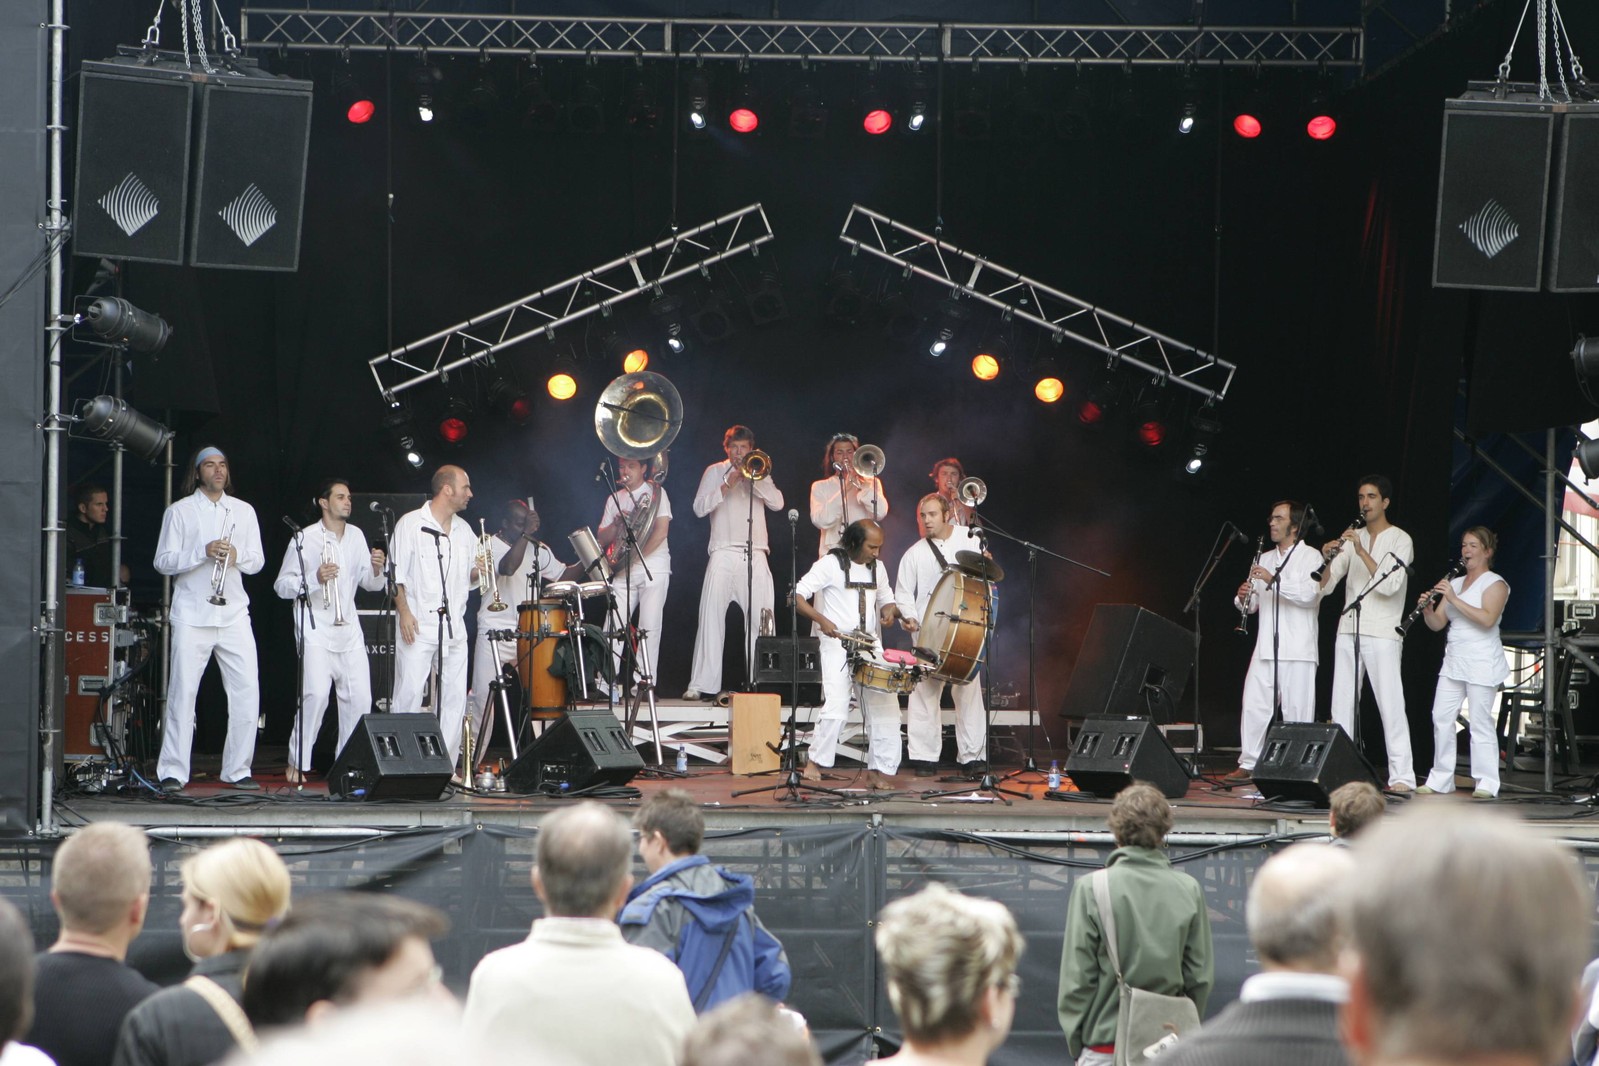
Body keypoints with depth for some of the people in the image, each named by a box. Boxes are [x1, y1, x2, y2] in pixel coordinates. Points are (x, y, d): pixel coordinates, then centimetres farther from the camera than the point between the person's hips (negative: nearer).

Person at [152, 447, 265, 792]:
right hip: (192, 614, -3)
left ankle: (237, 770, 6)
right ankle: (172, 773, -4)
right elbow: (162, 562, -1)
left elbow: (258, 560, 14)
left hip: (234, 613, 3)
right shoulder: (179, 511, 5)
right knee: (183, 692, -7)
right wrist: (204, 552, -15)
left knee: (247, 690, -3)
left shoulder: (244, 511, 16)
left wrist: (237, 556, -8)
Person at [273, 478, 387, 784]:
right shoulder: (305, 539, -5)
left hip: (349, 631, 5)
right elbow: (282, 585, -6)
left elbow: (370, 584, 15)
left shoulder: (356, 536, 11)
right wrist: (315, 579, -21)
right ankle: (297, 763, -5)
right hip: (316, 630, -5)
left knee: (360, 699, -1)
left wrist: (376, 570, -8)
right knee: (316, 695, -16)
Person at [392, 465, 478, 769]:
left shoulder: (464, 530, 17)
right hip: (419, 624, -6)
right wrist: (403, 611, -15)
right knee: (409, 695, -8)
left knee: (454, 699, 2)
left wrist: (477, 573, 1)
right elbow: (396, 572, -4)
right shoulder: (411, 524, 0)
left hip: (454, 627, 6)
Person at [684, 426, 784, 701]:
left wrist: (754, 477, -6)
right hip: (724, 553, -2)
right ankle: (702, 685, -11)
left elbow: (777, 502, 4)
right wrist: (728, 485, -8)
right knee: (712, 617, -9)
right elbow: (700, 508, 1)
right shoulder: (715, 472, 13)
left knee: (760, 619, -3)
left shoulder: (758, 471, 18)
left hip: (756, 556, 2)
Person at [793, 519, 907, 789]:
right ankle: (814, 763, -4)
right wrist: (822, 620, -25)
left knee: (885, 707, -1)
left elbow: (886, 600, 27)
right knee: (836, 707, -19)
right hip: (837, 644, -6)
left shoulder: (878, 568, 13)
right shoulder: (830, 564, -6)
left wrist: (889, 611, 2)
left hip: (870, 646, 6)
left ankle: (878, 770, 7)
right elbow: (798, 597, -10)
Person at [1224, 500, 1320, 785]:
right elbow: (1253, 604, 22)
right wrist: (1243, 597, -2)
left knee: (1297, 710, -5)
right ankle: (1247, 765, 4)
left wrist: (1274, 580, -23)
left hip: (1297, 650, -6)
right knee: (1253, 704, 0)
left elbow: (1311, 594, -17)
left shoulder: (1310, 558, -1)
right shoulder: (1265, 560, 20)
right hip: (1266, 648, 6)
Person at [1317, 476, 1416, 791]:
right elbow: (1324, 586, 10)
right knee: (1342, 704, 4)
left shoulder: (1400, 540, 0)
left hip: (1382, 633, -6)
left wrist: (1362, 551, -20)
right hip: (1348, 630, 6)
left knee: (1390, 703, -9)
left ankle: (1402, 775, -11)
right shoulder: (1352, 539, 15)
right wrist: (1329, 559, -9)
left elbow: (1389, 585, -15)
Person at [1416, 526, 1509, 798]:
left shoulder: (1495, 584, -4)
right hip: (1454, 661, 7)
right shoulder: (1454, 583, 17)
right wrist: (1427, 609, -8)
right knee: (1441, 717, 3)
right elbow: (1437, 624, 14)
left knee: (1480, 720, -6)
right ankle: (1441, 779, 10)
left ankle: (1487, 783, -1)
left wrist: (1454, 599, -22)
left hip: (1482, 663, -7)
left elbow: (1487, 619, -21)